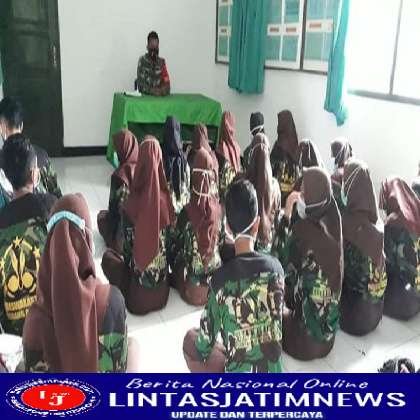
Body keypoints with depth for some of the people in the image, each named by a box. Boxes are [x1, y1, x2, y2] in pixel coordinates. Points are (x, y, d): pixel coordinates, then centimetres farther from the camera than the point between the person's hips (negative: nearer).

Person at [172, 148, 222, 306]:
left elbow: (178, 245, -12)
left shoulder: (187, 212, -25)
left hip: (192, 279, -3)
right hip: (214, 275, 3)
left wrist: (176, 266, 8)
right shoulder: (217, 206, -14)